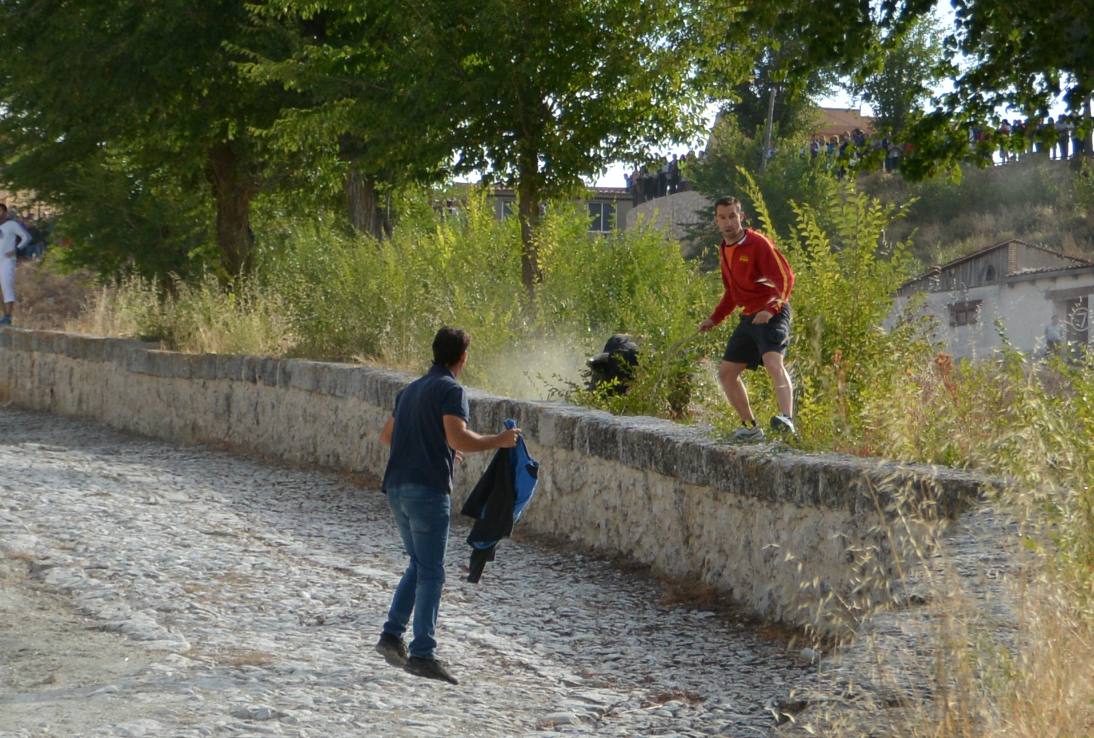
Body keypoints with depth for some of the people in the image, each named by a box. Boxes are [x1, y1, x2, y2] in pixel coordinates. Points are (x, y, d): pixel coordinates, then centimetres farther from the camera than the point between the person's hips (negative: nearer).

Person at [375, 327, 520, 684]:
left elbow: (386, 435, 29)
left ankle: (392, 635, 12)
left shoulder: (411, 389, 18)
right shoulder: (451, 390, -9)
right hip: (428, 489, -8)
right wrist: (499, 441, -8)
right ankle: (422, 653, -7)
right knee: (430, 573, -4)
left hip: (396, 487, 8)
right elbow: (459, 439, -22)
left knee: (419, 564, 20)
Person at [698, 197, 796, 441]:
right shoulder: (724, 251, 14)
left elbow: (785, 278, -18)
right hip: (748, 317, 9)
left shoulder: (758, 244, -12)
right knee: (726, 372, 10)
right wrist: (714, 319, 21)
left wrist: (771, 309, -31)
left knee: (773, 362, -31)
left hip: (771, 314, -9)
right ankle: (751, 427, 19)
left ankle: (787, 419, -48)